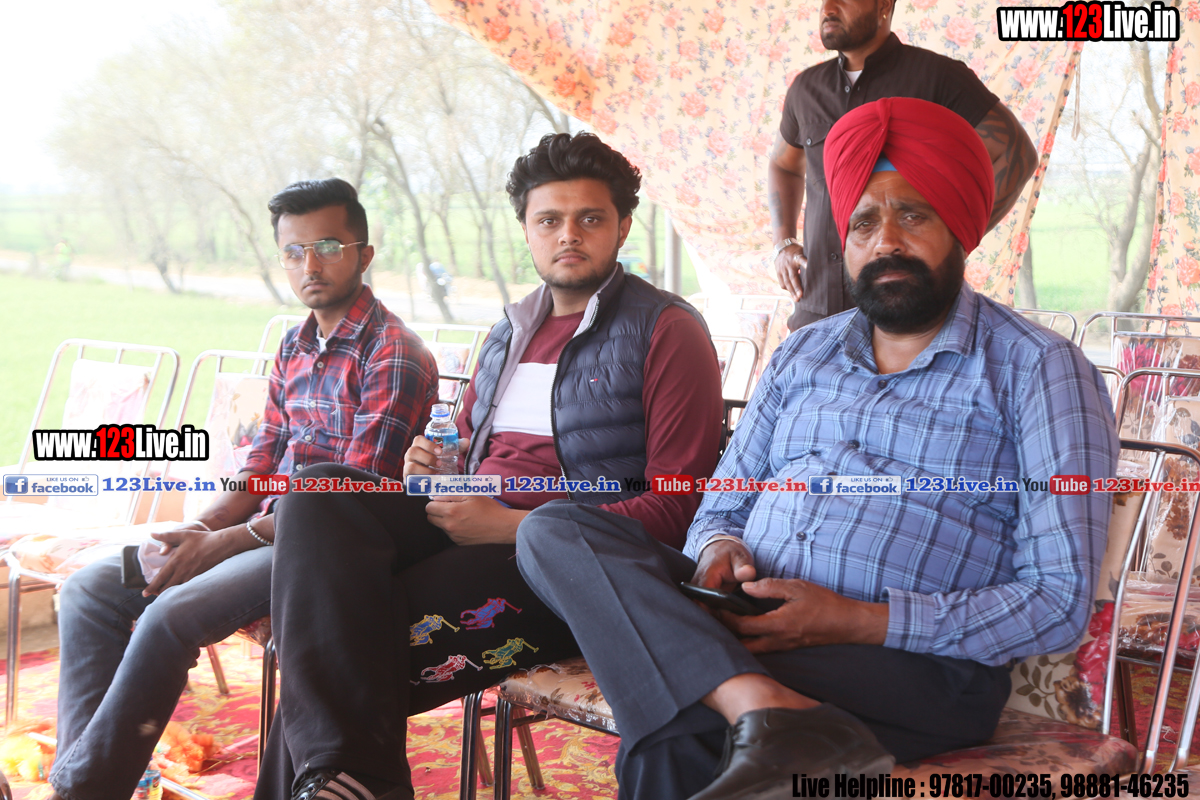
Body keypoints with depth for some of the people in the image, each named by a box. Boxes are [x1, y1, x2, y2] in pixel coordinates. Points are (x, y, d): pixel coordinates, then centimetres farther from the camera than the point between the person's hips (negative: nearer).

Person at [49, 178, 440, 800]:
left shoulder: (395, 357, -13)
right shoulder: (294, 347, 14)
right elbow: (263, 464, 16)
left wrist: (226, 542, -17)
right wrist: (196, 532, -3)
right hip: (267, 530, 9)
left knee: (171, 613, -27)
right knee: (90, 590, 0)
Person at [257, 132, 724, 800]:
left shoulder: (666, 330, -1)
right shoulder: (511, 332, 24)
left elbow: (675, 511, -10)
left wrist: (506, 524, -16)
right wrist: (436, 464, 6)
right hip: (468, 526, 8)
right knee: (320, 492, -24)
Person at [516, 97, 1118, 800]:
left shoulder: (1041, 371, 2)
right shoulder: (802, 355, 21)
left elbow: (1059, 602, -7)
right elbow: (720, 510, 22)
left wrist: (856, 621, -17)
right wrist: (720, 551, -5)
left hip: (918, 663, -7)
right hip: (744, 624, 7)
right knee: (556, 529, -22)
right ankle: (769, 709, -37)